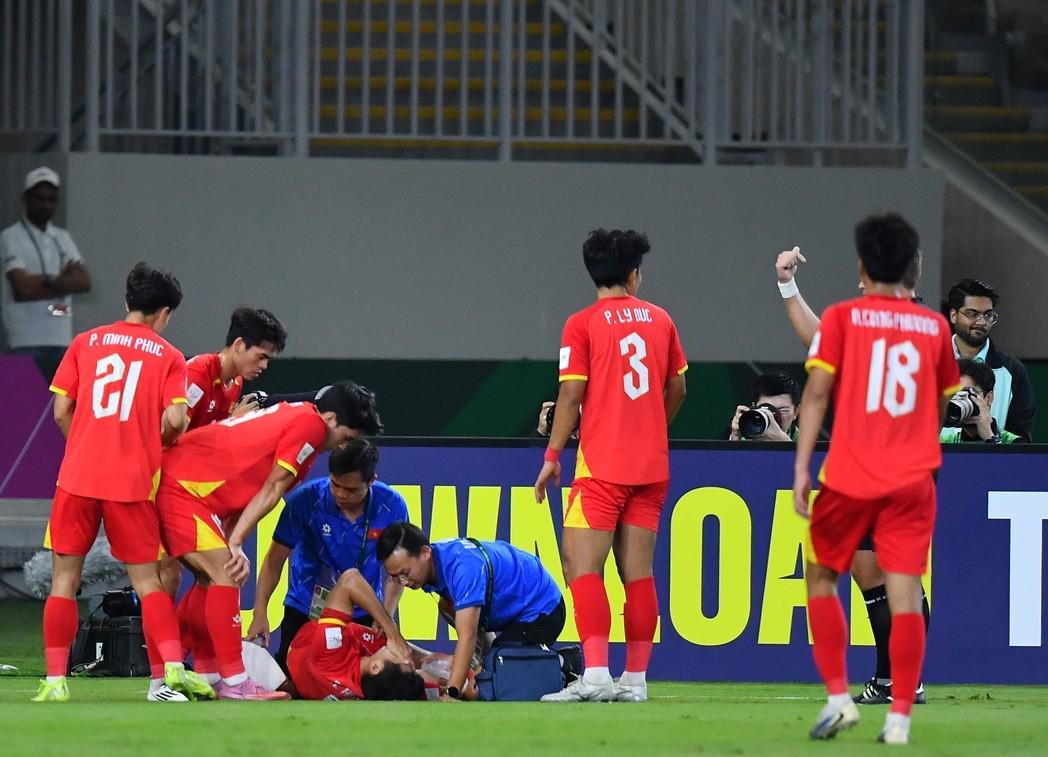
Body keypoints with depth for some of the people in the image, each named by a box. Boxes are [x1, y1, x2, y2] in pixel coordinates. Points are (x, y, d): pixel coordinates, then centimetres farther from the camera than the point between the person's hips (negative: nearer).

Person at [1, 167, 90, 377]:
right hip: (27, 343, -6)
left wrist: (49, 281, -13)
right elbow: (22, 289, -14)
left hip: (61, 339, 6)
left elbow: (84, 281, 3)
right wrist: (64, 280, -4)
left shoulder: (62, 238, 17)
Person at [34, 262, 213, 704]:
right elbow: (175, 419, -7)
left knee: (65, 577, 7)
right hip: (133, 482, -1)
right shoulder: (168, 356, 6)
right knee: (147, 580, 7)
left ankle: (55, 681, 0)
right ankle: (173, 668, -8)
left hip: (78, 477, 1)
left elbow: (61, 412, 6)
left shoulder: (85, 344, 10)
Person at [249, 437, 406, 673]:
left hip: (364, 612, 1)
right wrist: (260, 613, -22)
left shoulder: (392, 506, -15)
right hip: (306, 607, -1)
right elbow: (275, 559, -13)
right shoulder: (305, 500, -19)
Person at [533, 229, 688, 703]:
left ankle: (595, 674, -20)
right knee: (638, 572, 7)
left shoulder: (582, 325, -5)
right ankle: (635, 678, 7)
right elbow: (677, 388, 18)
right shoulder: (659, 320, 9)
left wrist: (552, 456, -2)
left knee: (582, 565, -7)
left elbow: (572, 395, -9)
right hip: (652, 466, 5)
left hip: (602, 464, -5)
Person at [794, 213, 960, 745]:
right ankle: (900, 715, -5)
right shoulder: (933, 326, 7)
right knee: (905, 592, -1)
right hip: (912, 480, 2)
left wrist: (801, 467, -11)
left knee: (821, 577, 15)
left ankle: (838, 697, 5)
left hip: (849, 477, -2)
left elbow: (817, 392, -9)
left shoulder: (841, 318, -1)